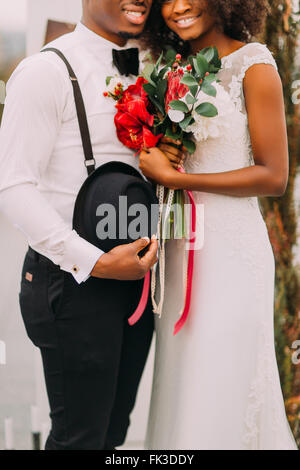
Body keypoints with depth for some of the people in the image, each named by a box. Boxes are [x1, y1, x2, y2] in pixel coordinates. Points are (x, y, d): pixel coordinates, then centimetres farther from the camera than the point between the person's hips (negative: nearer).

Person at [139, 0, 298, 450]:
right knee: (183, 392, 12)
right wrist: (155, 157, 1)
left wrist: (173, 177, -15)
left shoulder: (253, 64, -8)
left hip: (230, 248, -7)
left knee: (219, 398, -2)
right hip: (180, 248, 7)